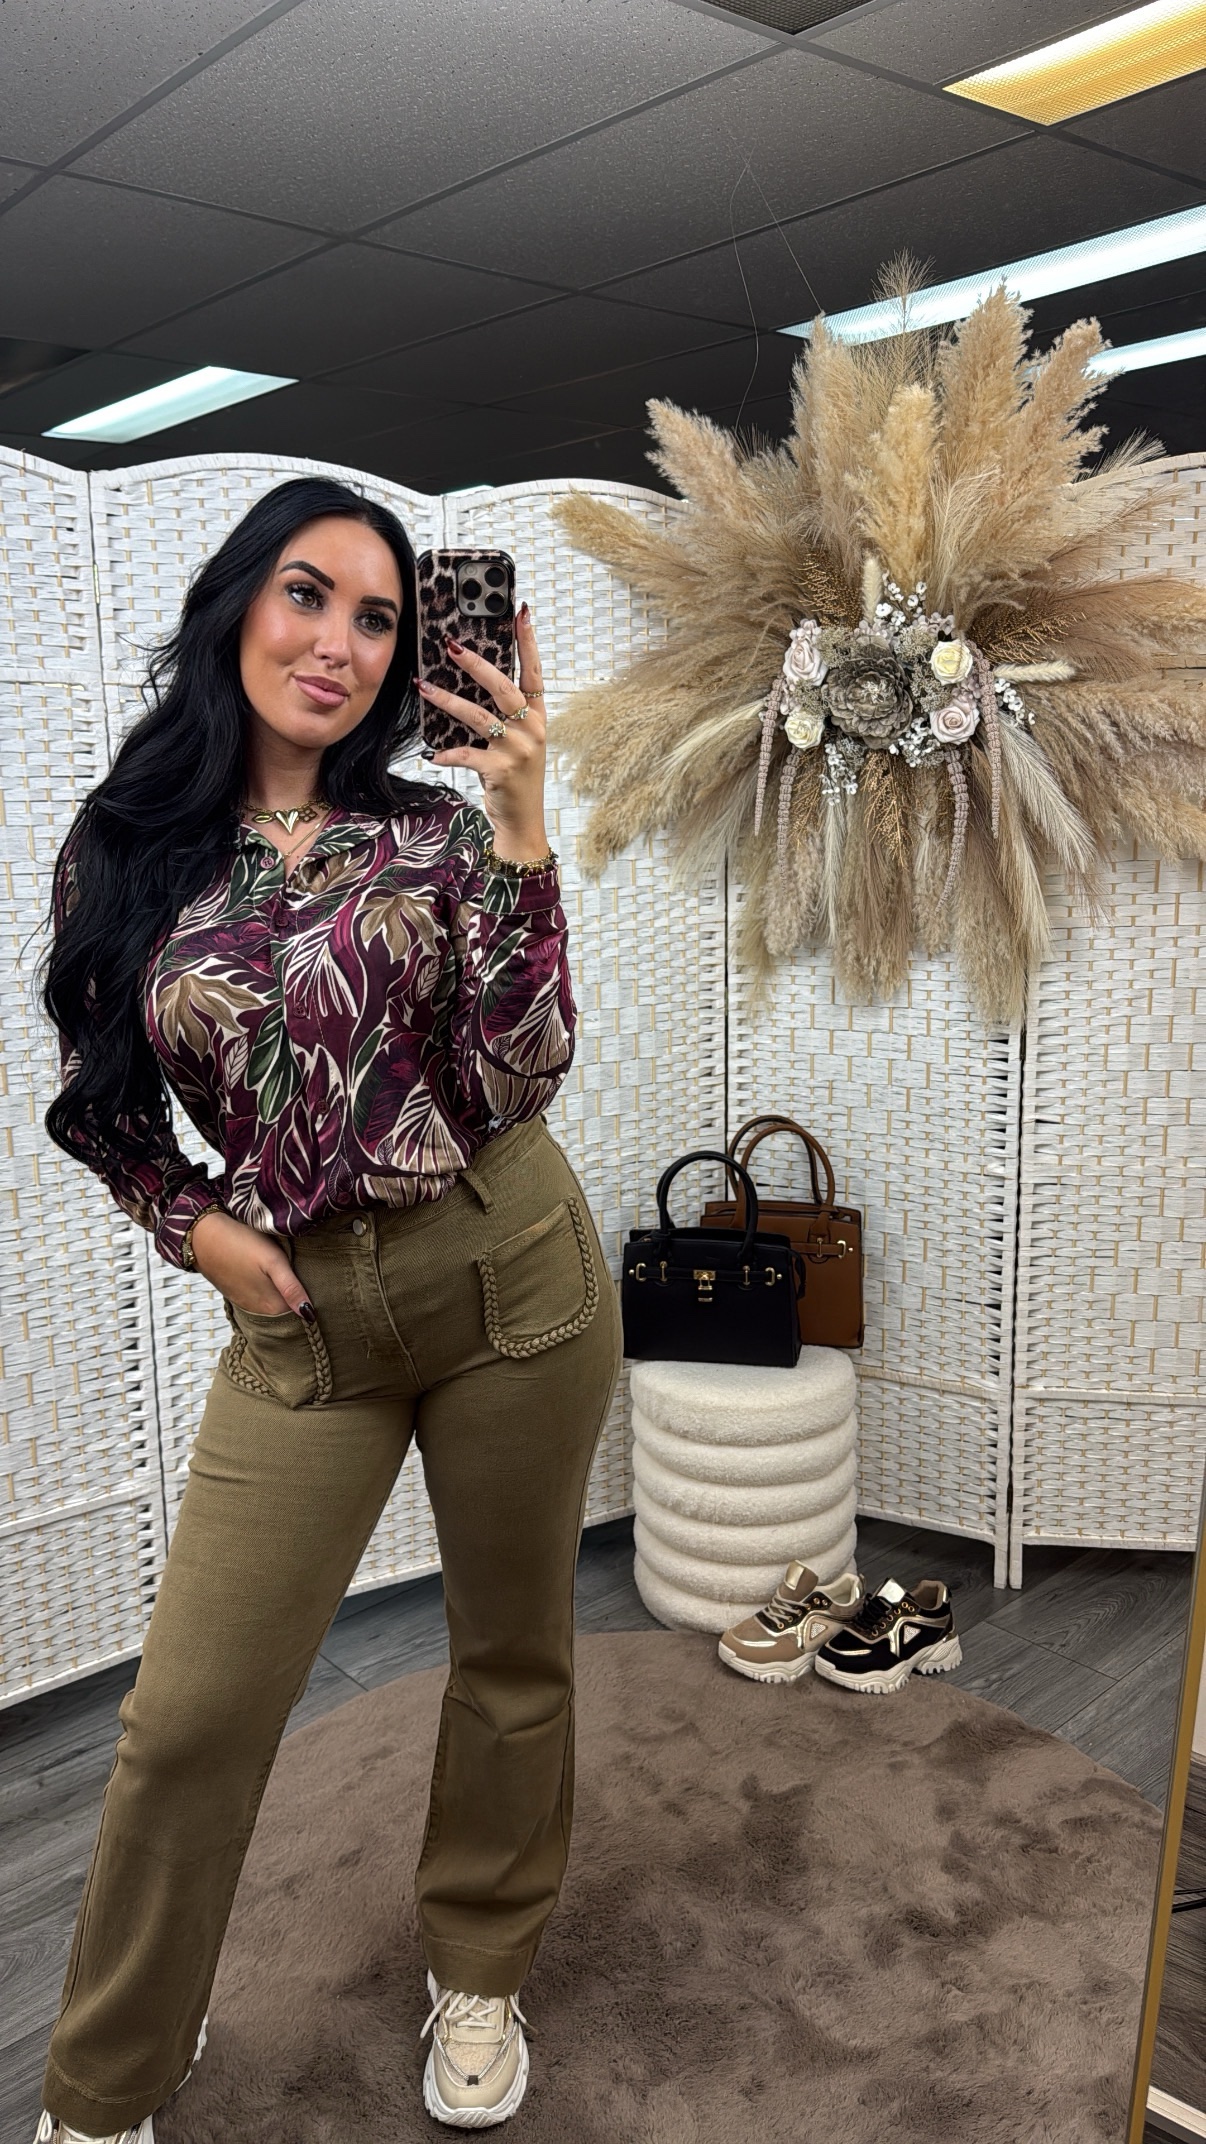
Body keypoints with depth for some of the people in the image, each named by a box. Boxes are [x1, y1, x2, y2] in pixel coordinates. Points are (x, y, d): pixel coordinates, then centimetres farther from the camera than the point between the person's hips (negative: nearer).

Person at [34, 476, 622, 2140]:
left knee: (512, 1646, 15)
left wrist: (520, 829, -19)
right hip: (303, 1318, 0)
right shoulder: (123, 858, 1)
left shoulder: (439, 831, -2)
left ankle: (479, 1976, 42)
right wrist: (192, 1224, -4)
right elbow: (103, 1105, 12)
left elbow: (517, 1083, -14)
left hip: (510, 1276, 0)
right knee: (189, 1718, 5)